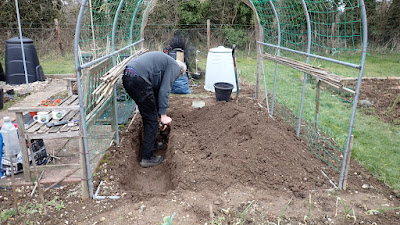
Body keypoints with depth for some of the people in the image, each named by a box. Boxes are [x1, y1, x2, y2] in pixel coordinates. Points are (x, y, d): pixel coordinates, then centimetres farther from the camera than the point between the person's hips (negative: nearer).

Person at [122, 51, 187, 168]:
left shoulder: (165, 61, 32)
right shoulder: (175, 67, 6)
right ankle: (147, 158, 8)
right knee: (152, 120, 1)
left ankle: (151, 143, 40)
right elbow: (164, 90, -9)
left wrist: (159, 113, 36)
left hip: (127, 77, 10)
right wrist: (163, 115, -8)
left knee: (148, 116, 24)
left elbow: (156, 89, 33)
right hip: (138, 79, -10)